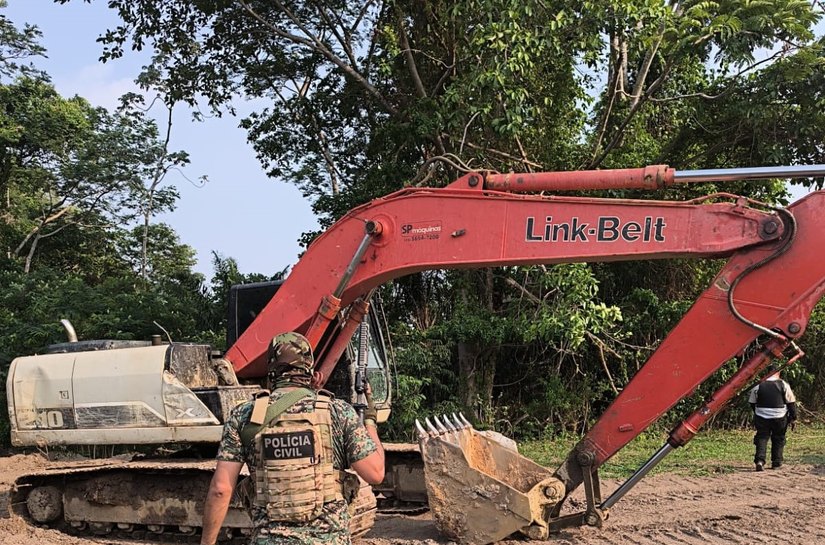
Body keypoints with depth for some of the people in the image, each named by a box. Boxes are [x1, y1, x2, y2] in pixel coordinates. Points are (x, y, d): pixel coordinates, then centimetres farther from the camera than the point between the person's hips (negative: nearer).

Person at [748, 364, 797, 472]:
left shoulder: (758, 385, -1)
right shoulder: (784, 385, -5)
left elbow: (752, 402, 7)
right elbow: (791, 402, -1)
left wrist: (757, 414, 22)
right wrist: (793, 417, 9)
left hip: (762, 417, 1)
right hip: (779, 417, 0)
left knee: (762, 438, 5)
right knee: (778, 439, 14)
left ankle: (759, 460, -12)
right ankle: (776, 462, 18)